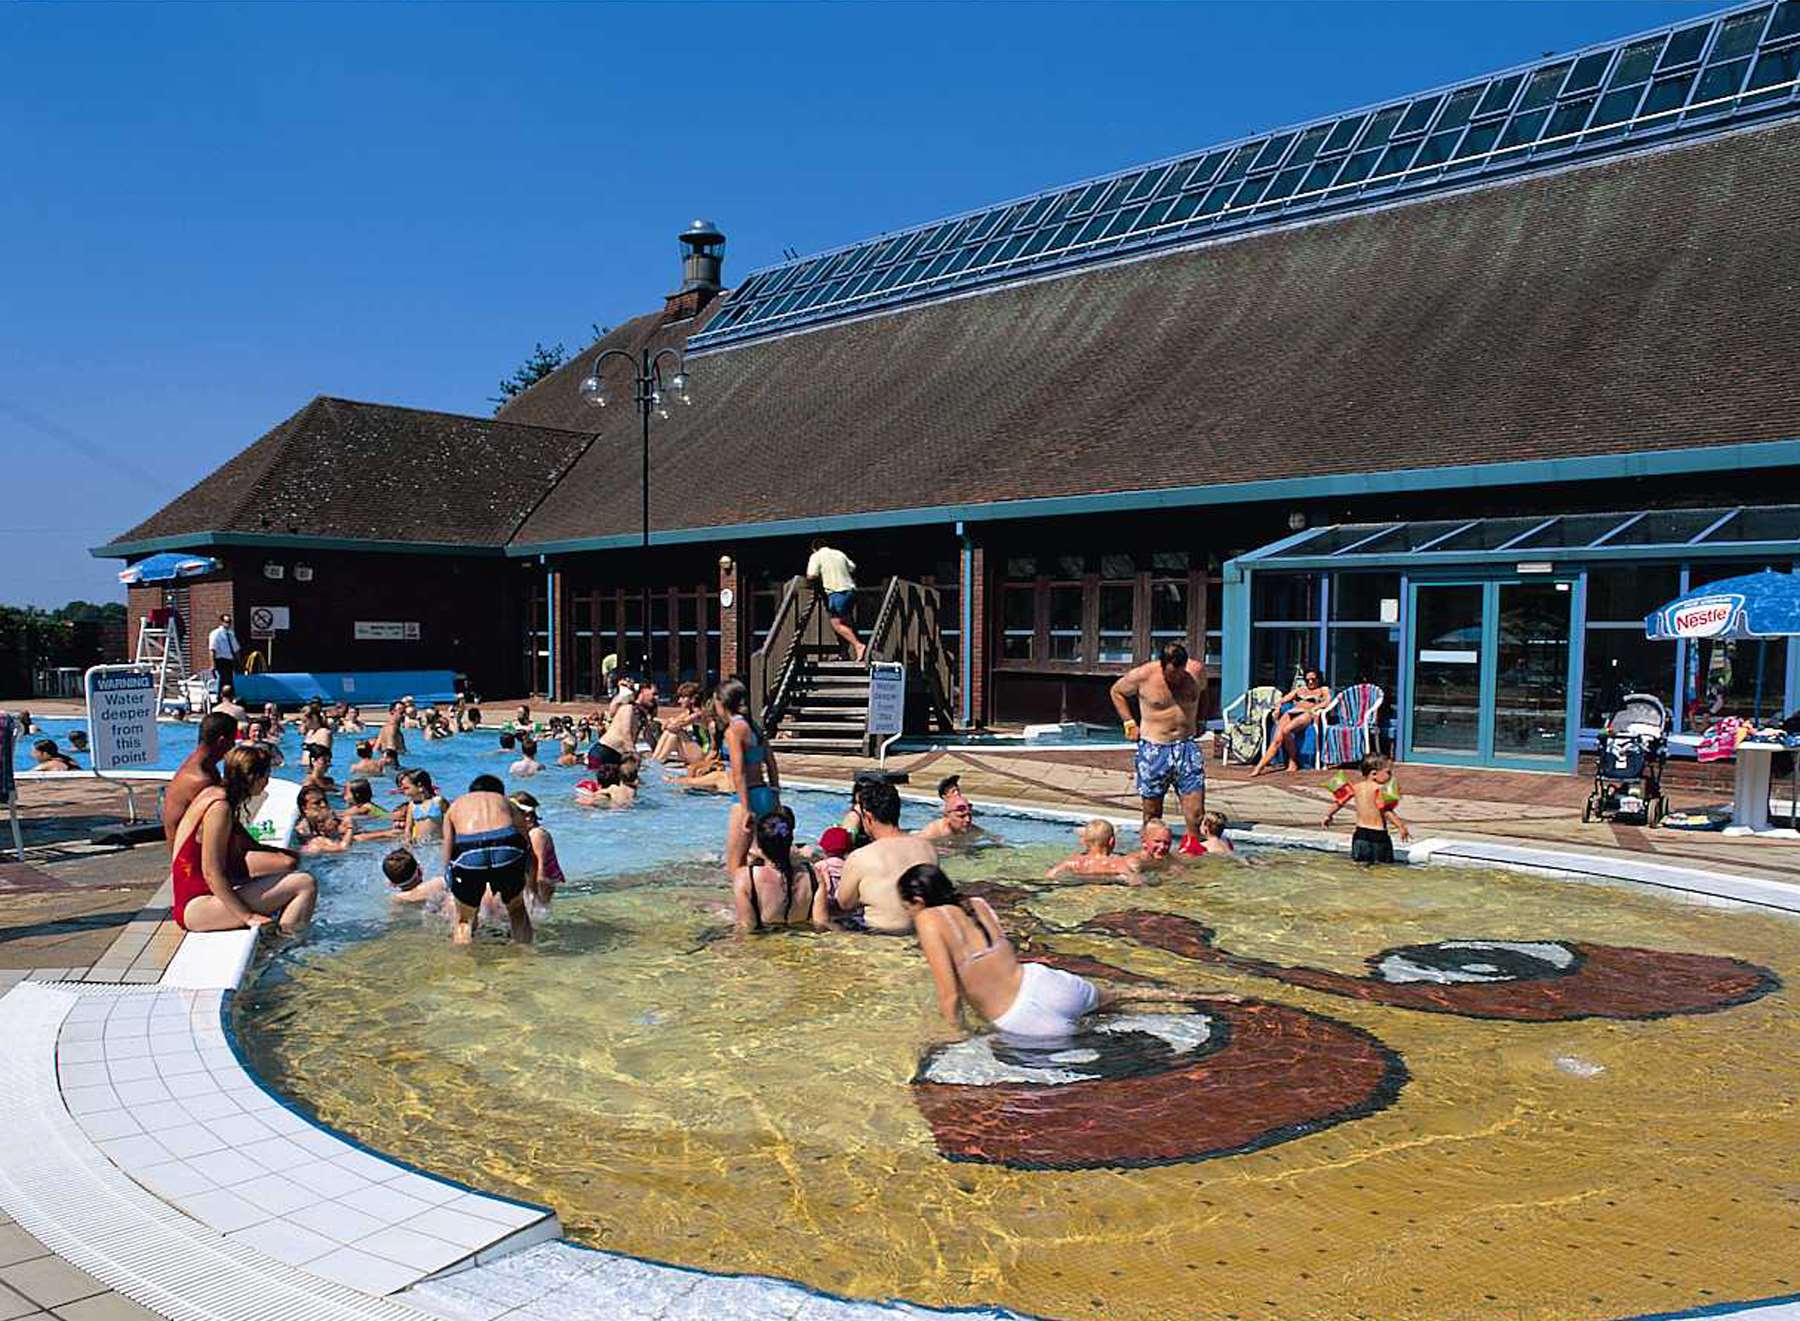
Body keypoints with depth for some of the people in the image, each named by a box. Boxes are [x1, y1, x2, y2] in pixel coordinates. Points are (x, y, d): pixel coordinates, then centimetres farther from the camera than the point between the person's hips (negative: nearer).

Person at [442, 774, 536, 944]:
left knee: (464, 919, 23)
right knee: (516, 908, 28)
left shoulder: (455, 806, 34)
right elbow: (530, 851, 33)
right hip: (507, 848, 0)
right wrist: (533, 887, 45)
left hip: (467, 853, 0)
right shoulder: (504, 801, 34)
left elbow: (447, 855, 29)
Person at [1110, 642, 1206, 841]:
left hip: (1187, 746, 2)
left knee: (1196, 809, -6)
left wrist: (1196, 724, 13)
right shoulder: (1142, 676, -12)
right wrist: (1129, 723, 1)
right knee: (1152, 812, 5)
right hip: (1153, 748, -2)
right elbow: (1117, 692, 7)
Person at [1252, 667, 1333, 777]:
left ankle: (1293, 762, -20)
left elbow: (1327, 701, -1)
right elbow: (1284, 699, 26)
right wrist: (1278, 707, 3)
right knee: (1277, 739, -22)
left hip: (1306, 715, -4)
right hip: (1291, 713, 4)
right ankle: (1260, 766, -32)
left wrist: (1313, 709, -18)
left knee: (1285, 730, -35)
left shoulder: (1323, 690, 21)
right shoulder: (1299, 689, 34)